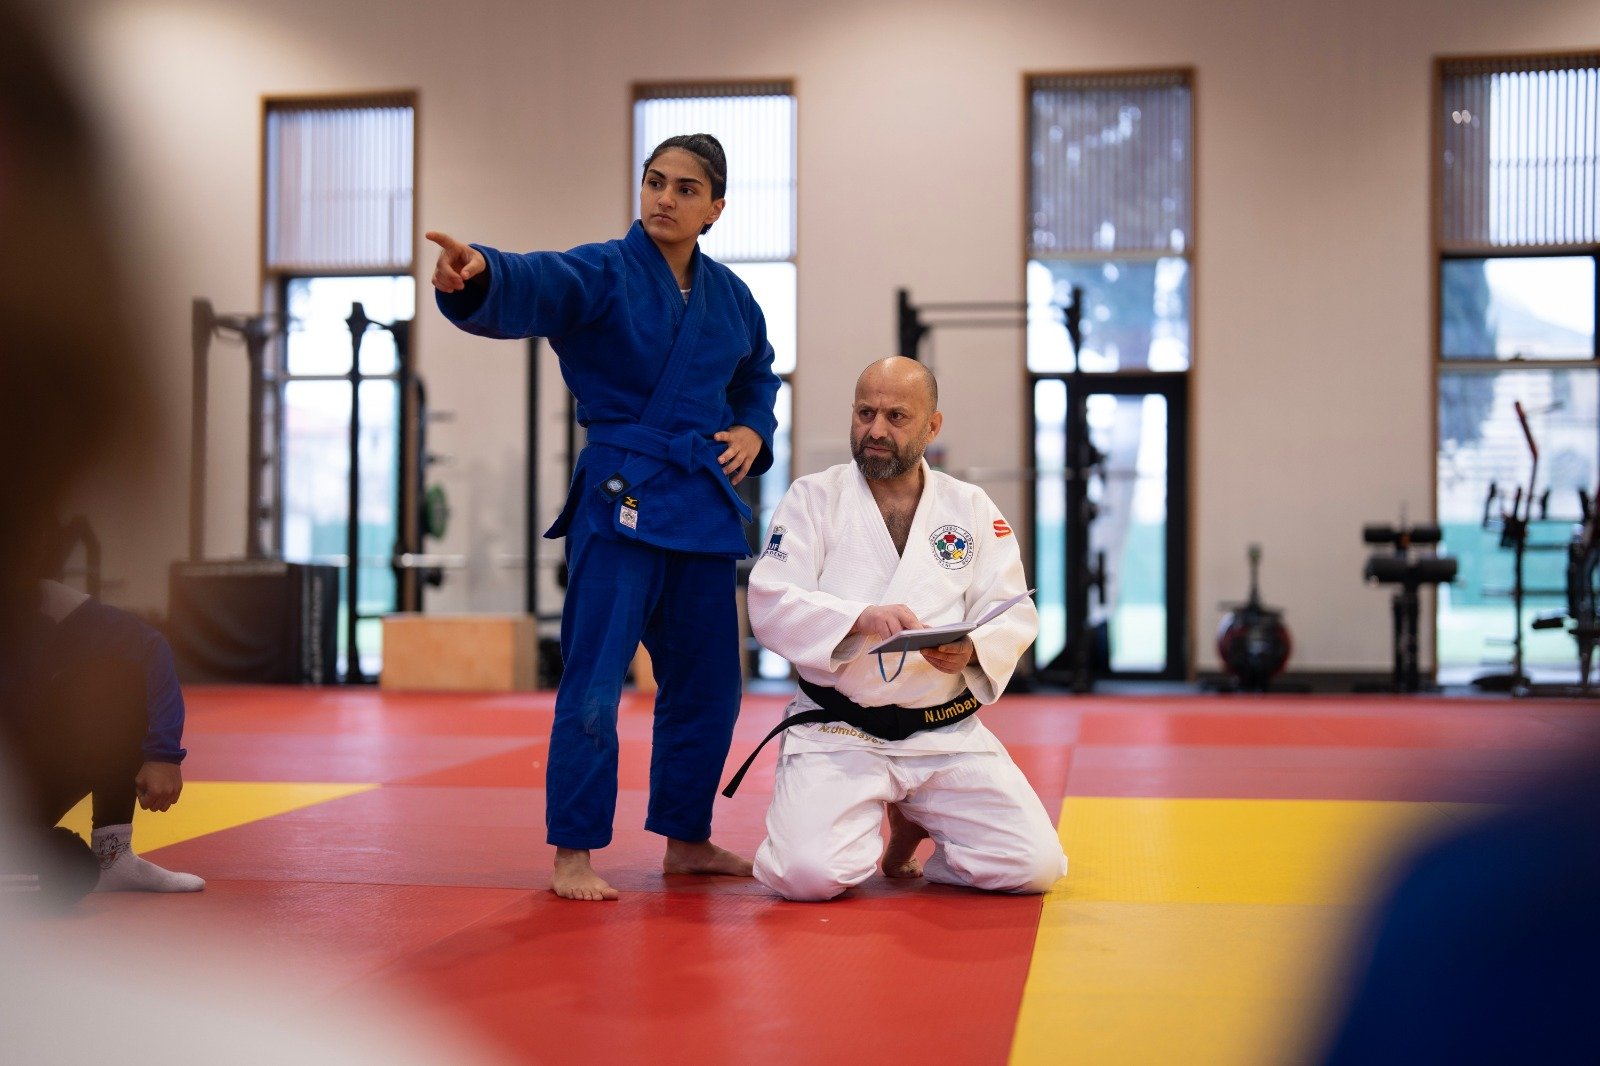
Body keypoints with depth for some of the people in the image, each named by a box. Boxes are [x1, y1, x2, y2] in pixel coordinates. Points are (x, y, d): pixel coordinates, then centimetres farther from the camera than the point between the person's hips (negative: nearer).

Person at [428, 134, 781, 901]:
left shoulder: (729, 296, 10)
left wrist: (753, 432, 6)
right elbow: (528, 286, -28)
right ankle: (572, 853, 2)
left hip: (703, 505, 6)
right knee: (595, 679, -10)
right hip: (620, 497, -6)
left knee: (706, 681, 13)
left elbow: (758, 377, 26)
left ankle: (685, 838, 28)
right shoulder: (601, 273, -7)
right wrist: (476, 275, -50)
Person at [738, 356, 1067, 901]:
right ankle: (866, 820, 13)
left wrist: (971, 650, -21)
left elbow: (1012, 612, 2)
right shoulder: (812, 498, 1)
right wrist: (860, 619, -27)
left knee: (1036, 867, -10)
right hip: (837, 732, -2)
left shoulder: (973, 508, 8)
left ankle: (913, 823, 19)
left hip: (947, 732, 3)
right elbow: (771, 606, -10)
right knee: (809, 875, -25)